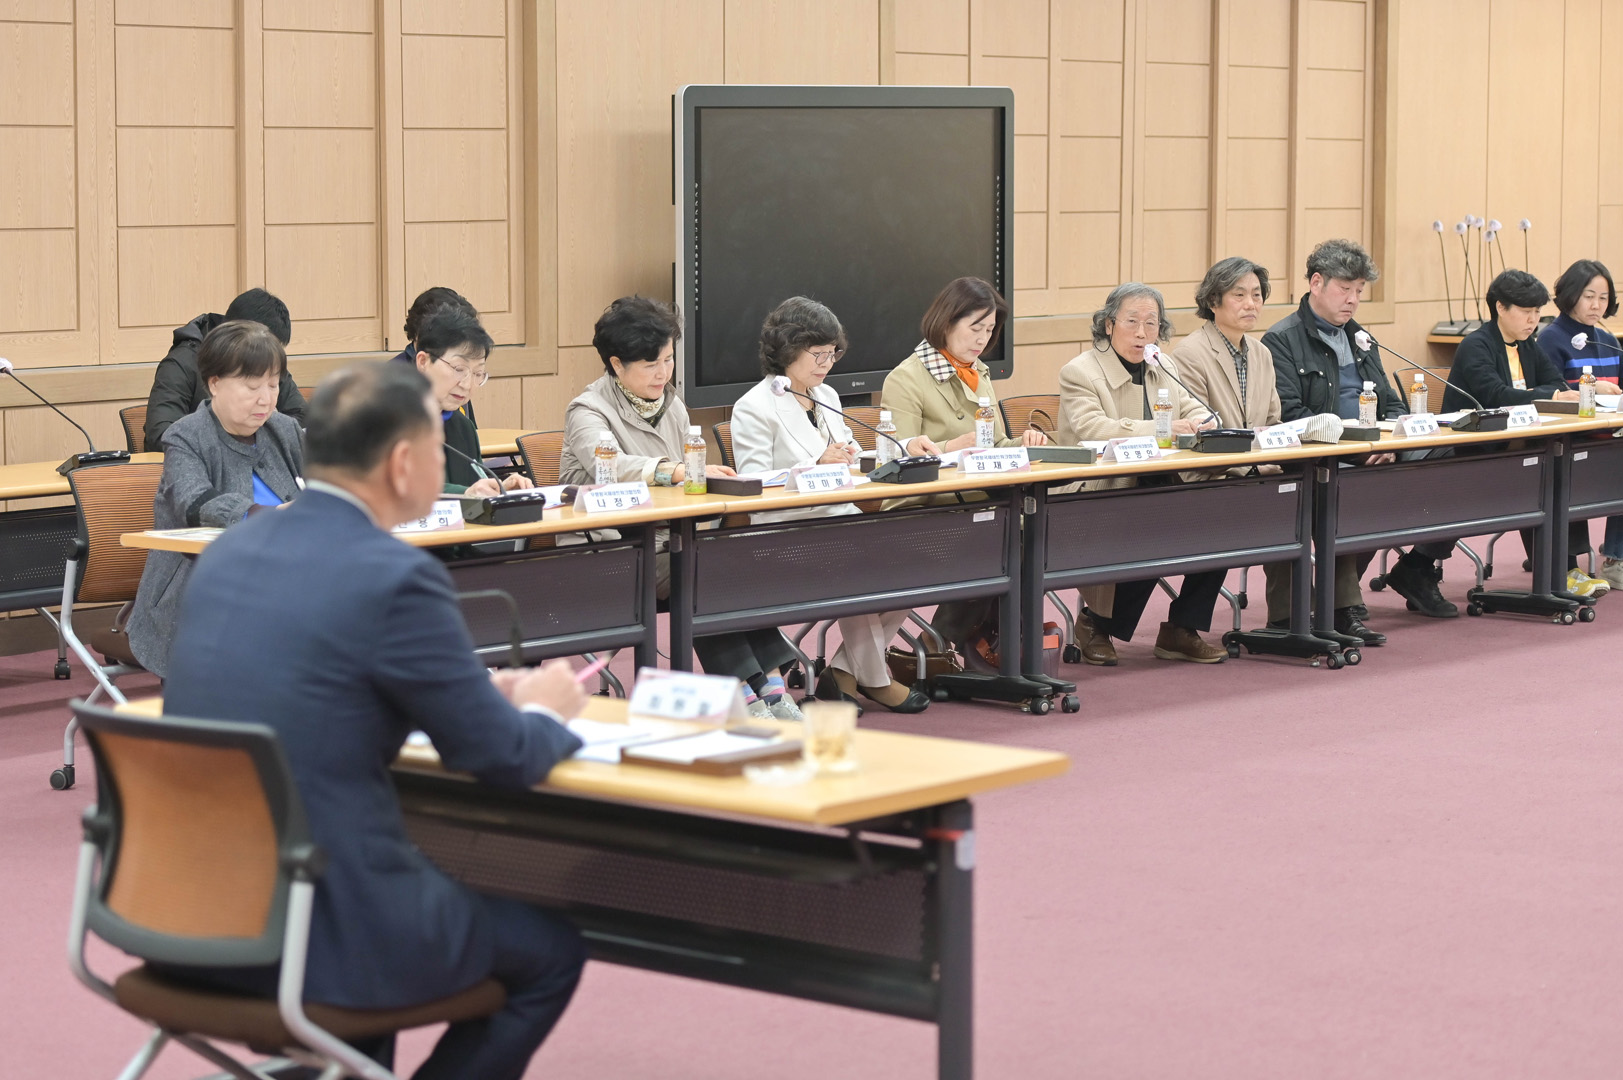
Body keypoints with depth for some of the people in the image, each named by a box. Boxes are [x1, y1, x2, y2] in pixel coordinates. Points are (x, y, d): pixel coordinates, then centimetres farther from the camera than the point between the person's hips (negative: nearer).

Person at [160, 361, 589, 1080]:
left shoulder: (229, 552, 7)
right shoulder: (397, 577, -15)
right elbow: (503, 759, -7)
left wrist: (479, 693, 27)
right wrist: (545, 711, 15)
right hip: (314, 929, -7)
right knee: (550, 952, 17)